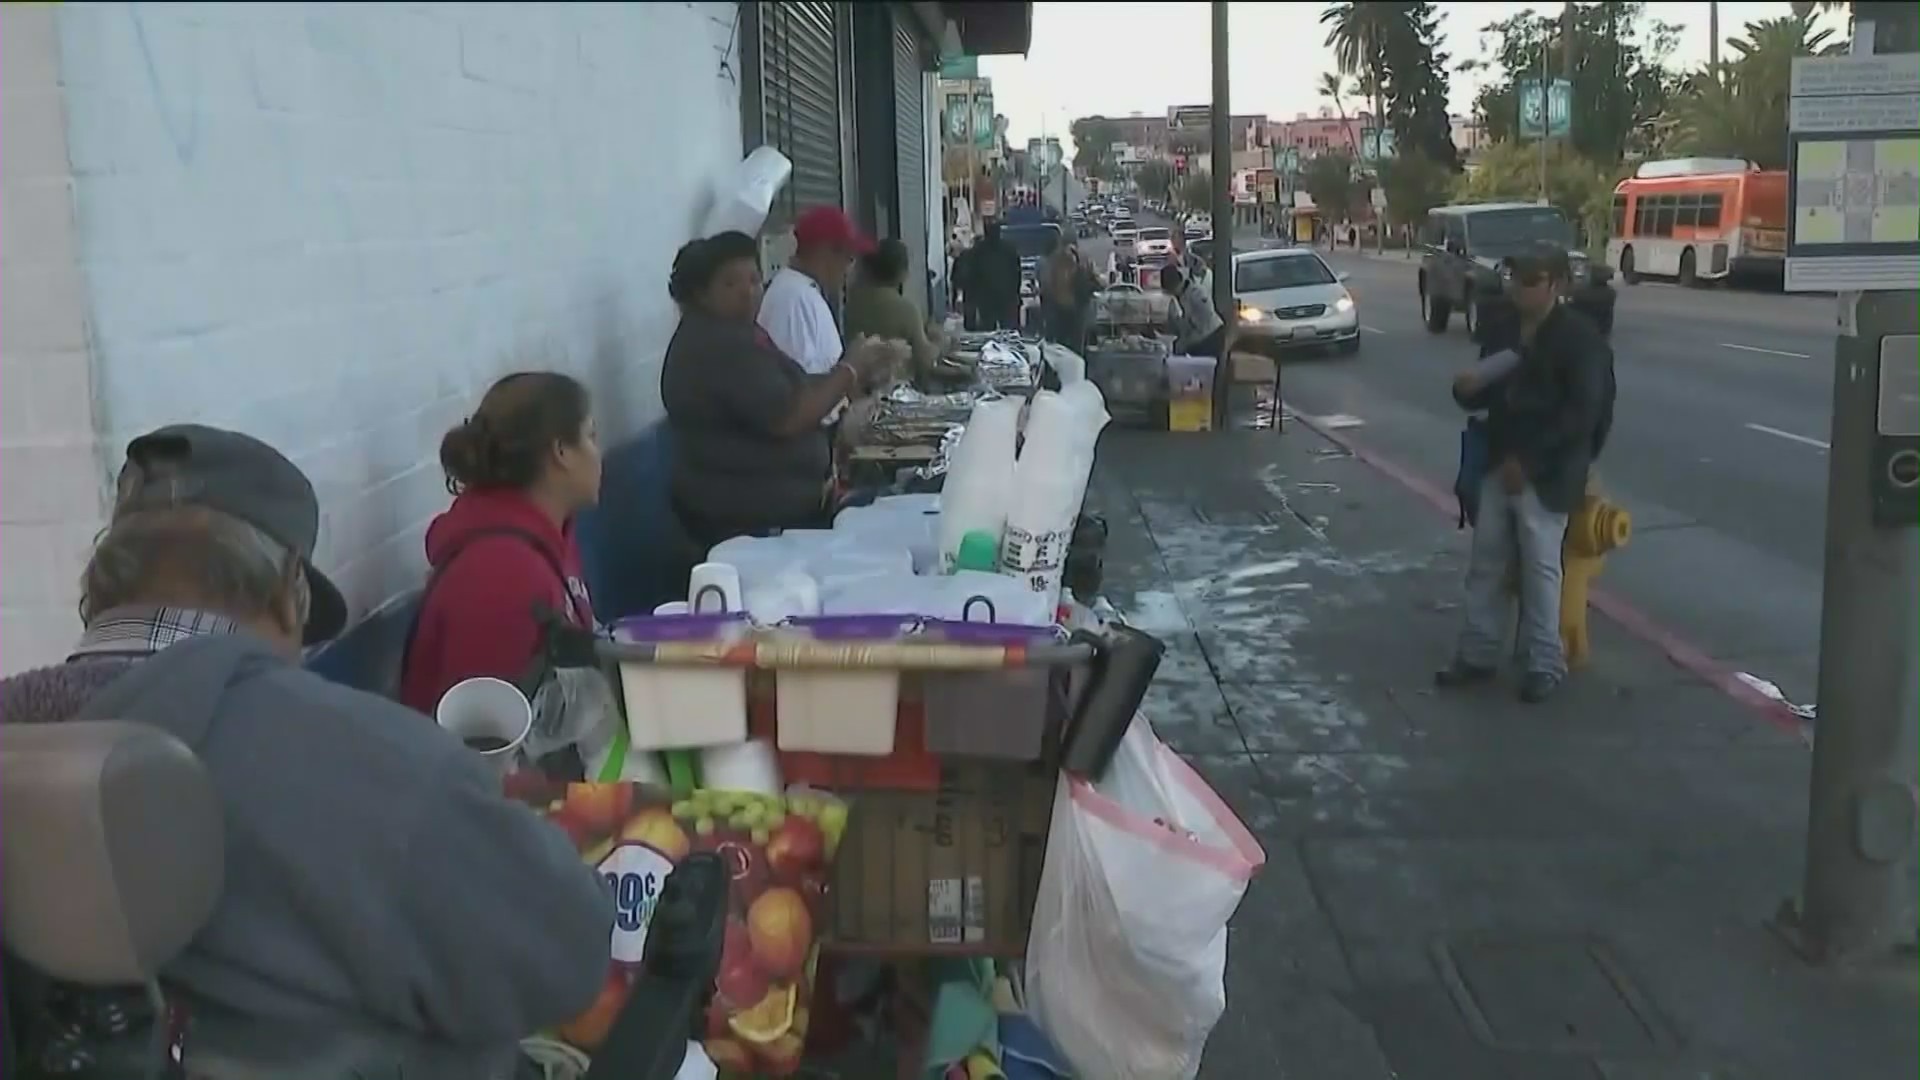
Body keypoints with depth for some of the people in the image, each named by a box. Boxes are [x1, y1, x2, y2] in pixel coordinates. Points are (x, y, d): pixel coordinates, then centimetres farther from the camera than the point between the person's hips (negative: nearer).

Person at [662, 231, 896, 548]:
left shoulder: (728, 335, 15)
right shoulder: (720, 346, -20)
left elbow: (785, 392, 16)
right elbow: (787, 418, -24)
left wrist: (855, 371, 4)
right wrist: (850, 371, -13)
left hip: (760, 506, 11)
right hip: (751, 518, -11)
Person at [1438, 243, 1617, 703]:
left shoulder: (1580, 338, -12)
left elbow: (1582, 414, -18)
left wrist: (1528, 461, -20)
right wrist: (1467, 388, -6)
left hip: (1546, 475, -7)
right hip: (1499, 466, 7)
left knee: (1540, 569, 0)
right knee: (1486, 563, 10)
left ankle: (1545, 665, 12)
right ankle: (1477, 653, 20)